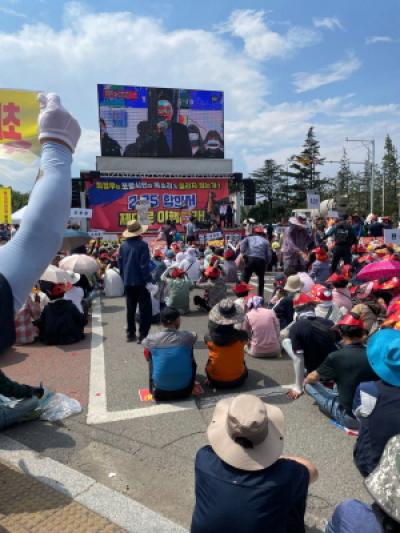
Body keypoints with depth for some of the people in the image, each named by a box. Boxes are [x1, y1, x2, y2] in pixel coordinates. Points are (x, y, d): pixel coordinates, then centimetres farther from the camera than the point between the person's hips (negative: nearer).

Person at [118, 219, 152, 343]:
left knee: (130, 308, 15)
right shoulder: (142, 245, -13)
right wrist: (148, 280, -11)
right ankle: (142, 335, 0)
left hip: (128, 282, 6)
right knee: (145, 309, 2)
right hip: (140, 282, -6)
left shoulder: (123, 245, 5)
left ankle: (130, 334, 21)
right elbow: (144, 265, -17)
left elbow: (120, 263, 11)